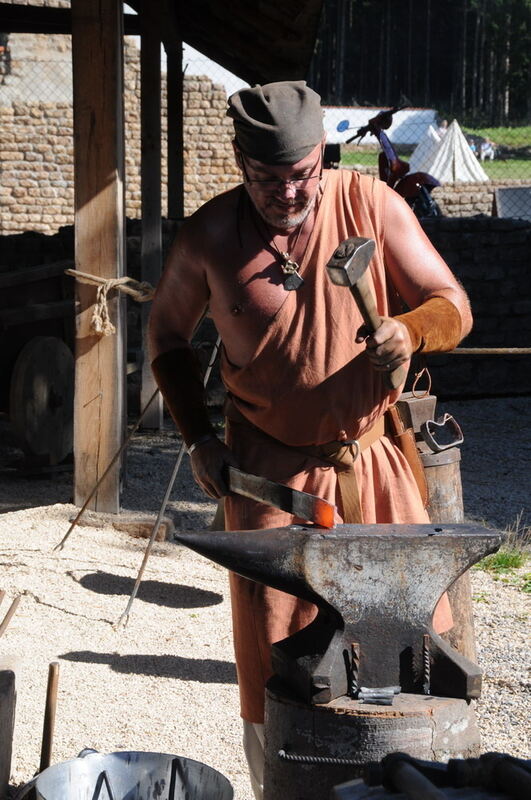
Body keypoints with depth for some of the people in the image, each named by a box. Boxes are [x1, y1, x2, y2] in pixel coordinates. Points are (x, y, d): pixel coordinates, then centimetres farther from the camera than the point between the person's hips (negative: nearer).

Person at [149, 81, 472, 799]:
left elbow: (453, 306, -1)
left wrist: (410, 330, -25)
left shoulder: (370, 205, -7)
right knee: (272, 662, 3)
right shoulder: (209, 238, -5)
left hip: (374, 464, 1)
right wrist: (199, 437, 2)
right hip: (268, 472, 0)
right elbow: (167, 334, 12)